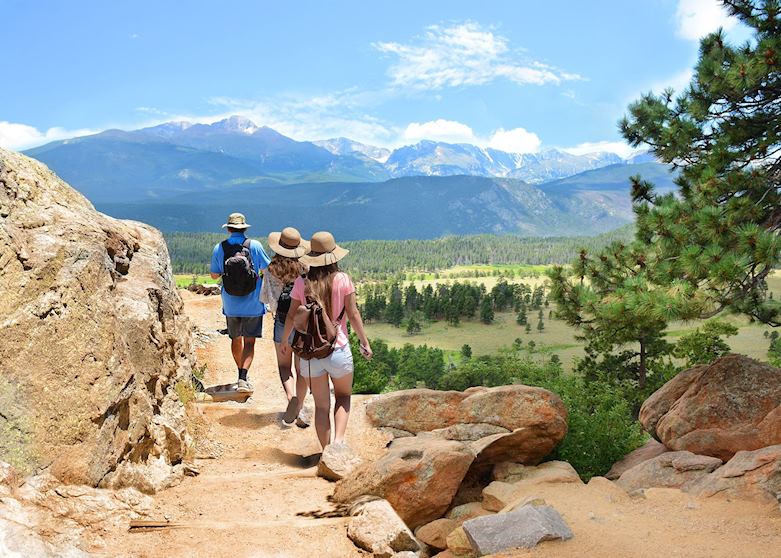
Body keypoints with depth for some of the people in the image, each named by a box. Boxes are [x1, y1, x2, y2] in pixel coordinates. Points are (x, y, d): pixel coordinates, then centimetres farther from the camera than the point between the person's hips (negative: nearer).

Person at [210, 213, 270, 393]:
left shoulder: (219, 248, -5)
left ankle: (242, 374, 33)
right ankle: (243, 378, -14)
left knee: (236, 339, 19)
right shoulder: (255, 246, -10)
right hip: (253, 304, -2)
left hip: (231, 305, 2)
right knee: (249, 342, 2)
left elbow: (214, 275, 4)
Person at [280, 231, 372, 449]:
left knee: (321, 405, 13)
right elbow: (353, 314, -5)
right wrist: (365, 342, 5)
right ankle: (339, 439, 0)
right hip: (338, 349, -1)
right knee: (343, 396, 21)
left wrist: (285, 340, 21)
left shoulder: (301, 283, -3)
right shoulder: (342, 279, -7)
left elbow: (291, 316, 4)